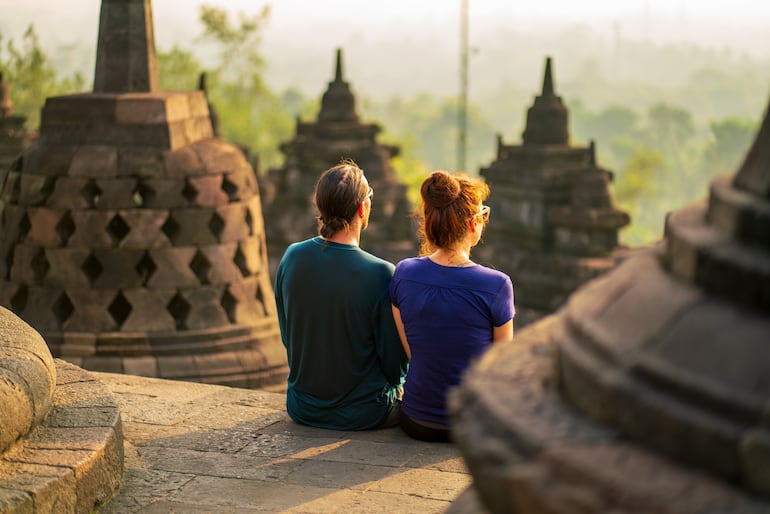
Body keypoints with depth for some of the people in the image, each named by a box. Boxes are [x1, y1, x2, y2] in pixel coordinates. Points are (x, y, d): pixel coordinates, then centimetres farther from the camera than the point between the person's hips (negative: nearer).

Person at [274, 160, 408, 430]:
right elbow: (394, 364, -15)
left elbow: (287, 337, 4)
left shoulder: (291, 257, -9)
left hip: (302, 409, 5)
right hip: (362, 414, -5)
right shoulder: (381, 273, -24)